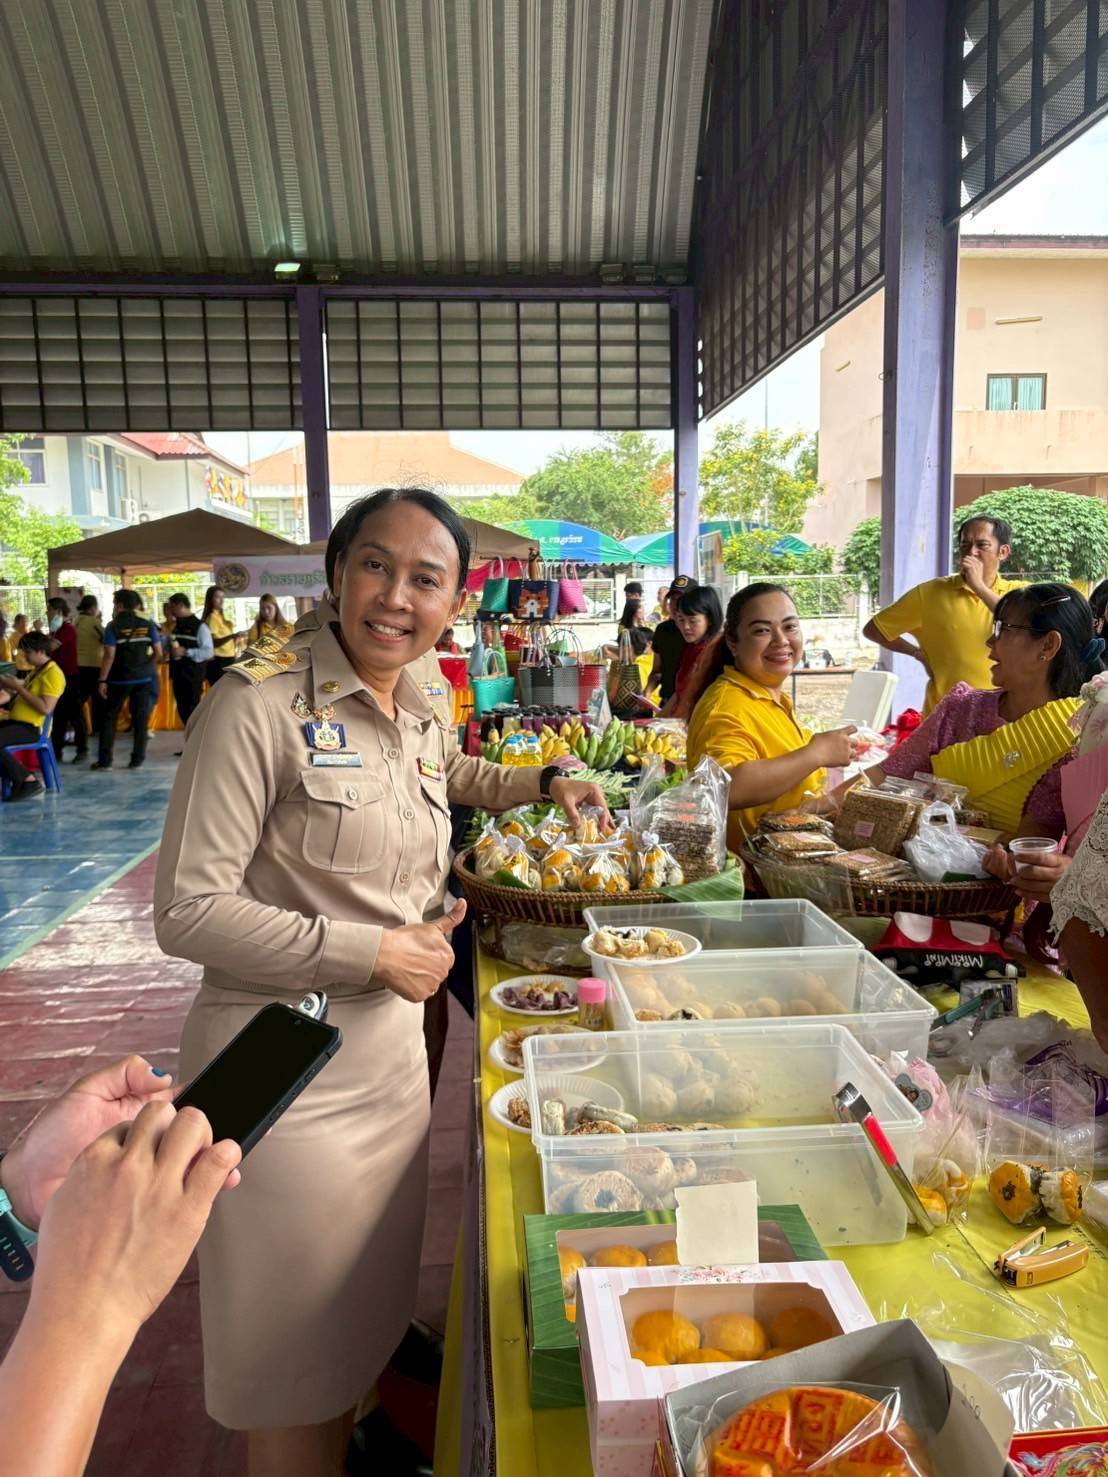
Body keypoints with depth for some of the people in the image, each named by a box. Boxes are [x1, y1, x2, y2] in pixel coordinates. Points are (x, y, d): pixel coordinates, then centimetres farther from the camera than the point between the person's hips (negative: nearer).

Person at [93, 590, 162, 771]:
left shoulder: (113, 626, -9)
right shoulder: (147, 624, 0)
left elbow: (109, 655, -13)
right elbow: (158, 651, 0)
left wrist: (102, 680, -10)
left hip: (119, 679, -2)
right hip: (144, 678, 3)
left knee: (108, 717, 8)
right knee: (140, 719, 7)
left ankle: (104, 760, 7)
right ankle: (137, 759, 8)